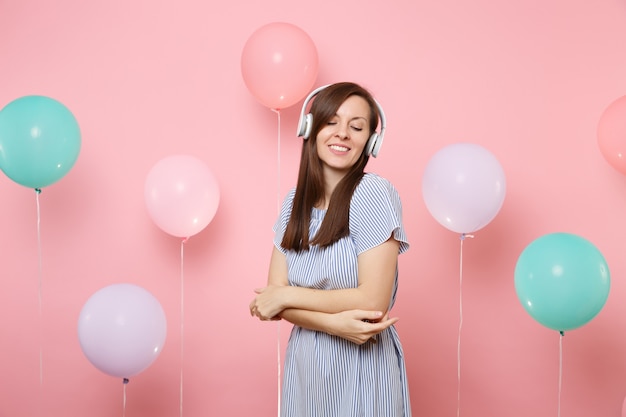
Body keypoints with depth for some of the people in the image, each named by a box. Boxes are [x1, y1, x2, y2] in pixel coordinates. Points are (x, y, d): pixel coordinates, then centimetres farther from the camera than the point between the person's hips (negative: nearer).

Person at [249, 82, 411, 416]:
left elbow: (373, 300, -20)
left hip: (362, 367, -5)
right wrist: (334, 323, -22)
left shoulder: (373, 193, -15)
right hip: (303, 363, 5)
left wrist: (285, 296, -12)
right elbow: (275, 293, -4)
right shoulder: (295, 201, 2)